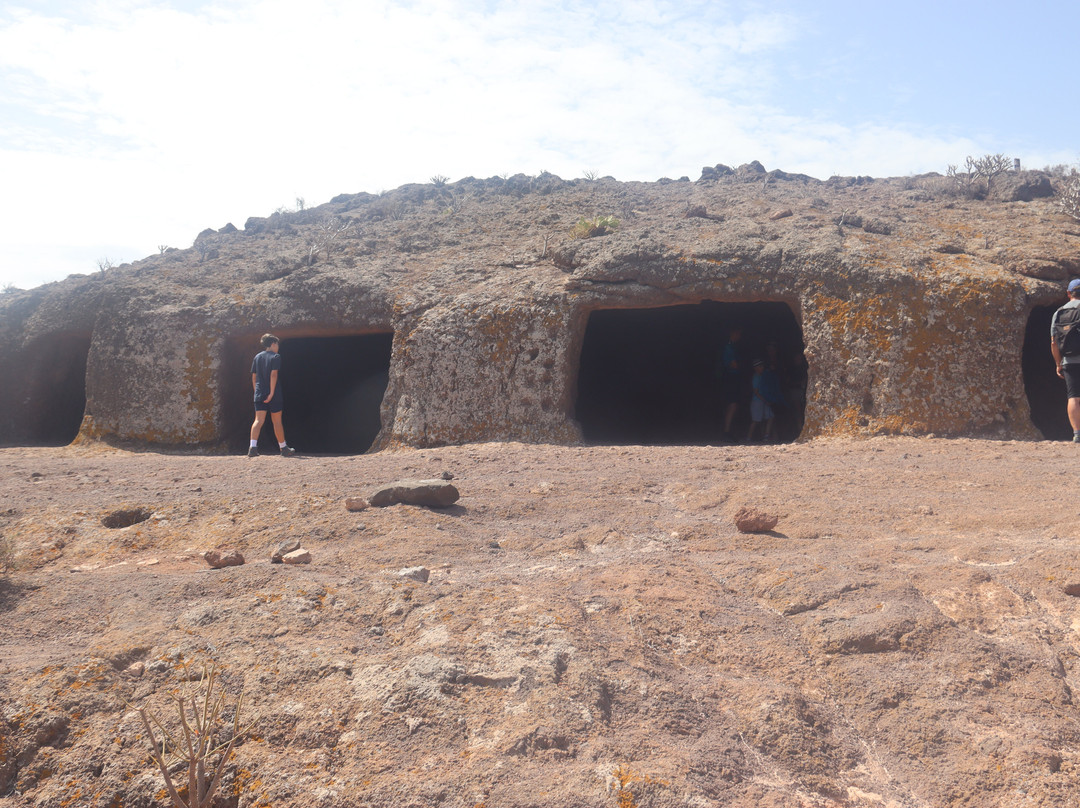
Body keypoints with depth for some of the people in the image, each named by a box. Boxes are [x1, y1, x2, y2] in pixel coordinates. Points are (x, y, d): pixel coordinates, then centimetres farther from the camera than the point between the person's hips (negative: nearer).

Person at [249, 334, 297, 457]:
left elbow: (254, 377, 12)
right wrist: (272, 393, -16)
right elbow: (273, 375, -14)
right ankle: (284, 448, 15)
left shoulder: (257, 357, 12)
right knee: (277, 422, 5)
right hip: (274, 395, -4)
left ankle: (253, 447, -19)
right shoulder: (275, 356, -5)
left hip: (259, 394, 4)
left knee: (258, 420, -2)